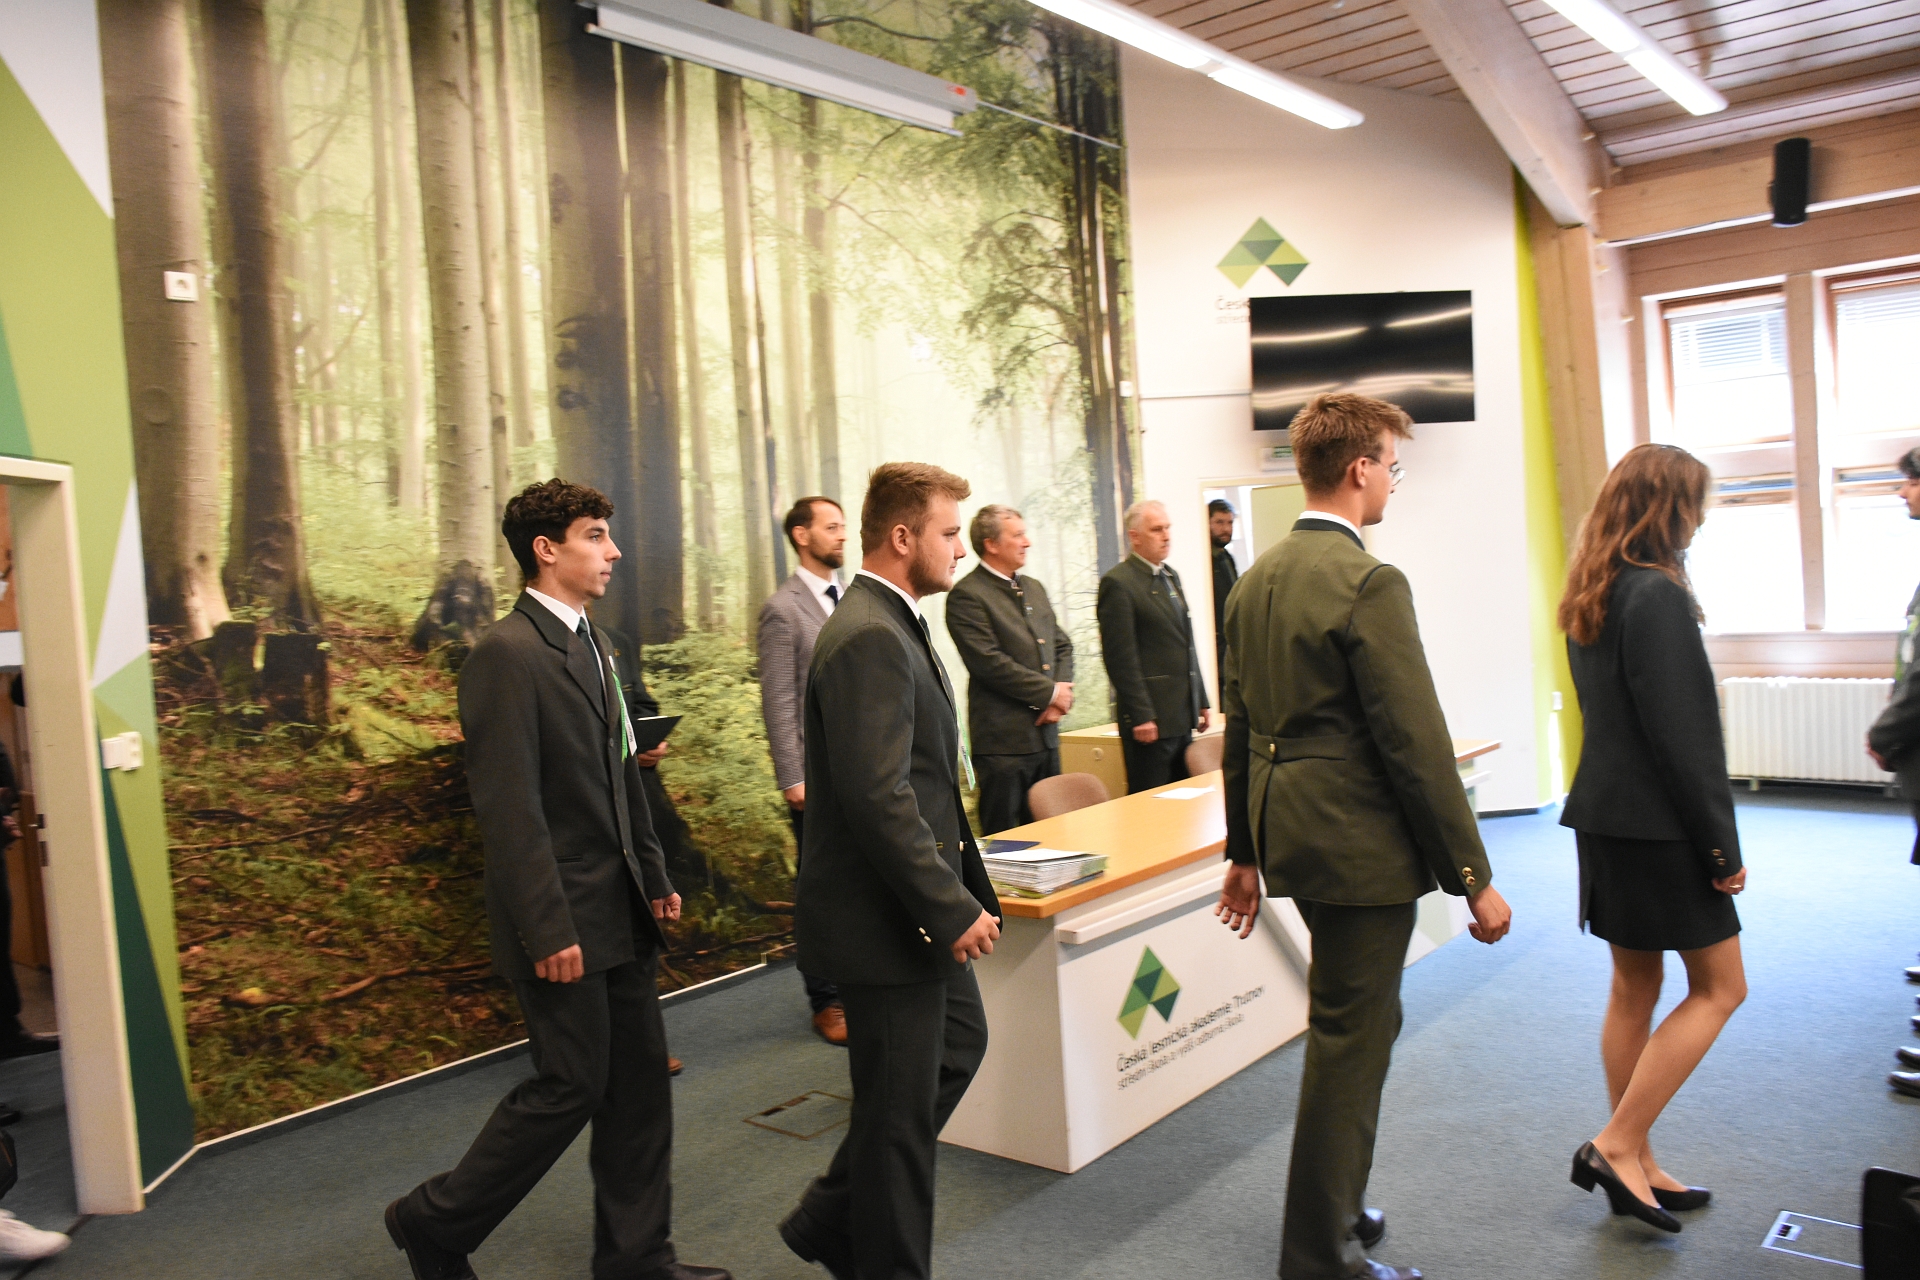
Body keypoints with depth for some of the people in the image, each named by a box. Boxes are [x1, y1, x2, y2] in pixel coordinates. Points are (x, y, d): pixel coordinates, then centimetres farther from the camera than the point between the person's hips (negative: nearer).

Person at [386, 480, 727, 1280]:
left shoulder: (591, 642, 12)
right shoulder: (506, 654, -17)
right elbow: (509, 809, -21)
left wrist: (654, 876, 16)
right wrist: (547, 931, -21)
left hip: (619, 909, 9)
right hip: (562, 918, -9)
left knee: (639, 1081, 13)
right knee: (570, 1086, 2)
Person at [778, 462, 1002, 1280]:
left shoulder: (892, 624, 11)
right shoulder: (868, 638, -23)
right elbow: (878, 798, -29)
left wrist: (962, 891, 17)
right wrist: (953, 908, -23)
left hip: (918, 912, 11)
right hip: (885, 922, -11)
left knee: (960, 1043, 24)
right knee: (901, 1109, 5)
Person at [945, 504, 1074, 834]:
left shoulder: (1034, 588, 16)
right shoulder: (967, 596, -10)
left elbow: (1062, 645, 17)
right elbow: (990, 663, -18)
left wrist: (1061, 697, -2)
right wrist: (1050, 692, -11)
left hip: (1045, 732, 8)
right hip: (1003, 741, -8)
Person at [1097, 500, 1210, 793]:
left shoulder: (1171, 576, 16)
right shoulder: (1117, 583, -11)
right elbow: (1120, 657, -15)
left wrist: (1202, 700, 18)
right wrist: (1141, 717, -17)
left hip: (1183, 715, 8)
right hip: (1151, 720, -8)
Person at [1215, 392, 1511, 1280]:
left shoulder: (1257, 580, 9)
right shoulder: (1368, 583, -18)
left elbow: (1240, 728, 13)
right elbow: (1415, 742, -19)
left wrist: (1245, 851, 20)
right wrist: (1473, 877, -11)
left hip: (1291, 834, 9)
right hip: (1361, 845, -9)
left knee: (1362, 1022, 24)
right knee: (1350, 1041, 4)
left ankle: (1336, 1207, 38)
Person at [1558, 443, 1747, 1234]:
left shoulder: (1591, 597, 10)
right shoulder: (1658, 596, -18)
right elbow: (1683, 736, -20)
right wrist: (1722, 845, -12)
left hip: (1607, 814, 9)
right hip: (1656, 825, -9)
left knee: (1634, 989, 15)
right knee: (1718, 988, 5)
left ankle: (1636, 1167, 25)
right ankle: (1616, 1147, 3)